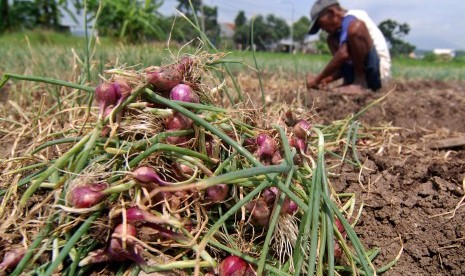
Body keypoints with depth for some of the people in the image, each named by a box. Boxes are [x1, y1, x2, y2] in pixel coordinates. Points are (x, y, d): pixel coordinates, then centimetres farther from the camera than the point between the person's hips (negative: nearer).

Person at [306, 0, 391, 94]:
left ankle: (360, 83, -21)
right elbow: (344, 62, 19)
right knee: (332, 39, 15)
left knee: (355, 28, -29)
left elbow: (344, 54, -25)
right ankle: (349, 82, 0)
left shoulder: (350, 19, -10)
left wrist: (318, 79, -19)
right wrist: (328, 79, 5)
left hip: (380, 69, -10)